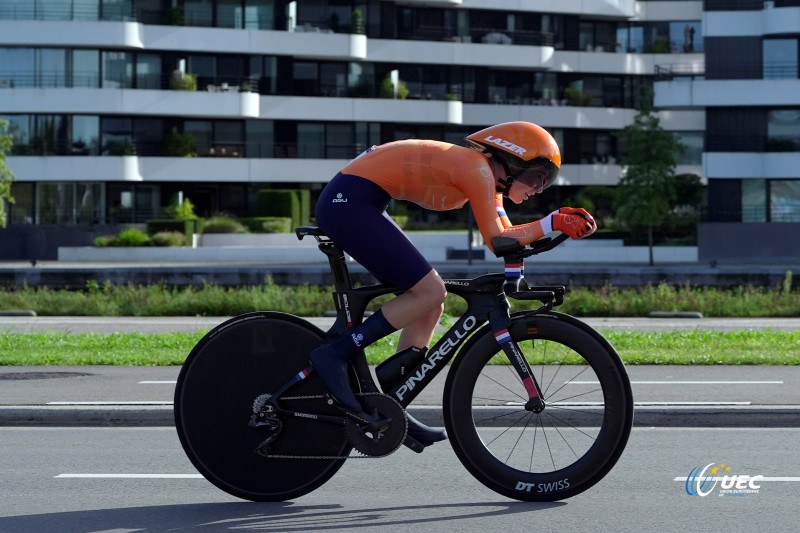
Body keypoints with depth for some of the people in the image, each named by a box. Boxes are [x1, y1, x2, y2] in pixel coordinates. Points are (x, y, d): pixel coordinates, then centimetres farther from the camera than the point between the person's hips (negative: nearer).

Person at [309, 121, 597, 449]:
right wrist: (553, 223, -10)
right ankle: (335, 355, -12)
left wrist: (561, 220, 0)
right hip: (348, 203, -10)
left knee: (428, 304, 8)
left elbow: (508, 235, 10)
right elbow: (497, 241, -14)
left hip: (348, 205, 10)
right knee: (430, 292, -14)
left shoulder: (486, 175, 14)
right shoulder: (477, 169, -14)